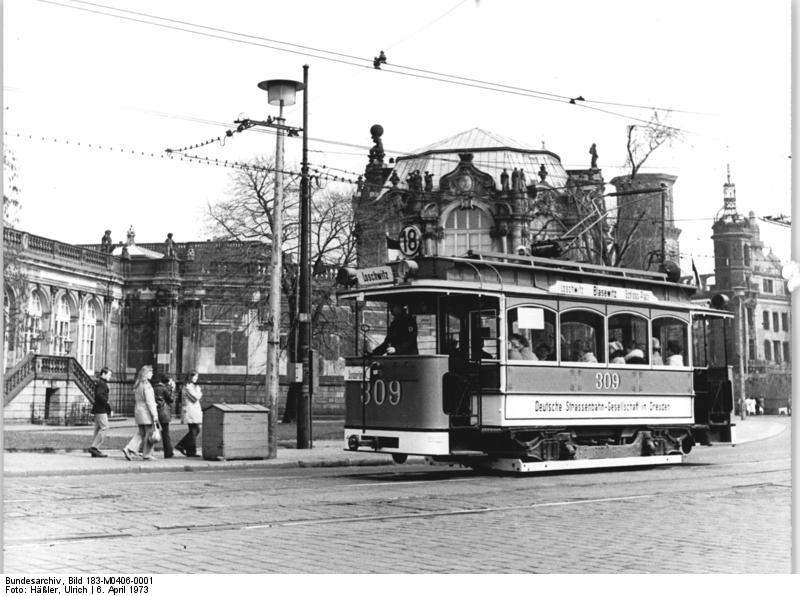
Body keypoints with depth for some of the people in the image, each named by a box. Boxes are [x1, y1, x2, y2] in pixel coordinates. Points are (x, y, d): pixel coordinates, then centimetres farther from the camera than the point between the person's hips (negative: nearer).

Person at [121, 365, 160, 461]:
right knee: (149, 433, 2)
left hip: (138, 410, 8)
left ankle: (129, 449, 2)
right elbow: (149, 401, -17)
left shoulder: (137, 385, 11)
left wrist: (135, 413, 19)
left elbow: (136, 400, 15)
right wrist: (155, 415, -15)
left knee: (141, 433, 14)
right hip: (146, 412, -8)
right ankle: (147, 454, 7)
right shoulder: (146, 385, -14)